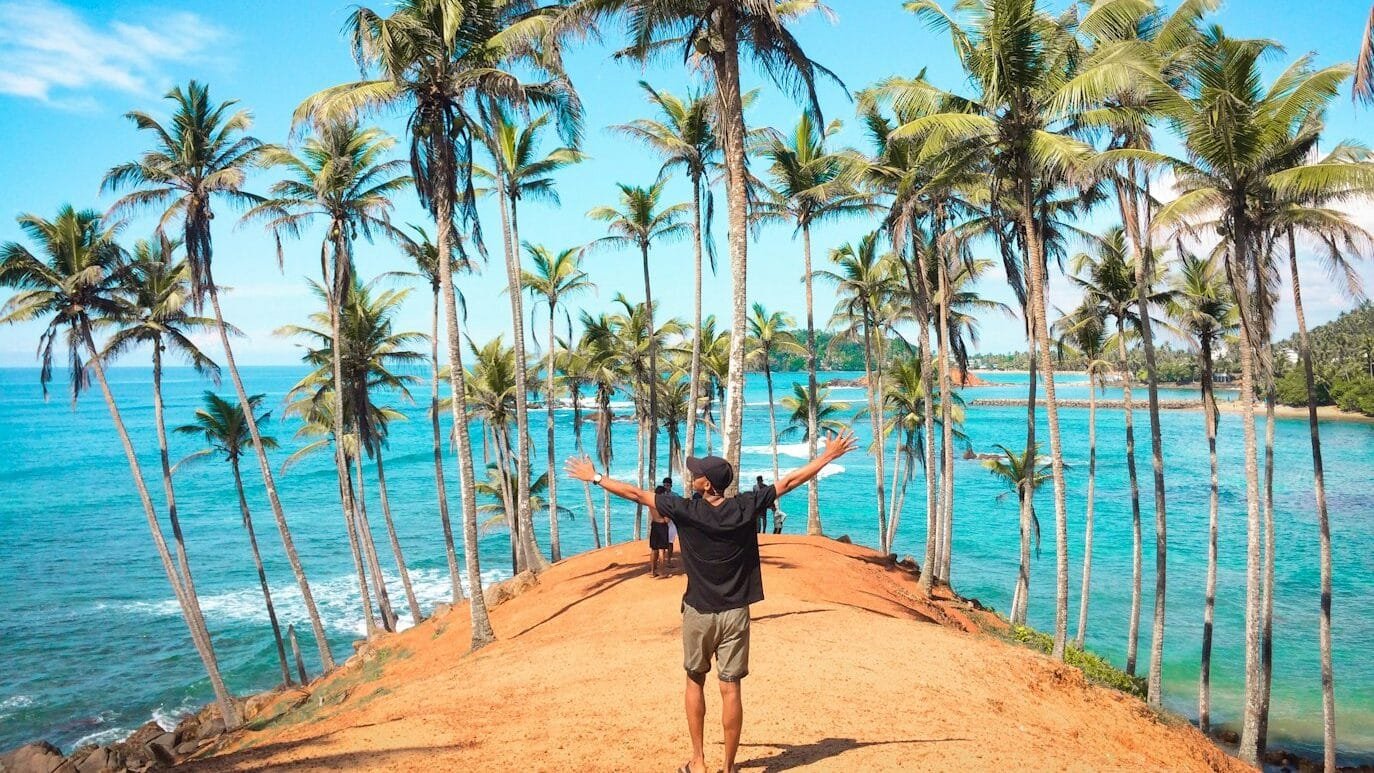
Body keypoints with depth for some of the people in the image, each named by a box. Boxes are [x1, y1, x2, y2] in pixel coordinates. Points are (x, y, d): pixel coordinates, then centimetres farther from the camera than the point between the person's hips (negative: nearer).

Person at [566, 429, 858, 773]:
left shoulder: (685, 509, -12)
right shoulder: (746, 507, -9)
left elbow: (635, 493, -6)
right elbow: (790, 481, -3)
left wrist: (594, 477, 6)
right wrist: (829, 455, 6)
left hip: (699, 613, -1)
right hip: (735, 614, 1)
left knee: (695, 683, 17)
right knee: (730, 689, 6)